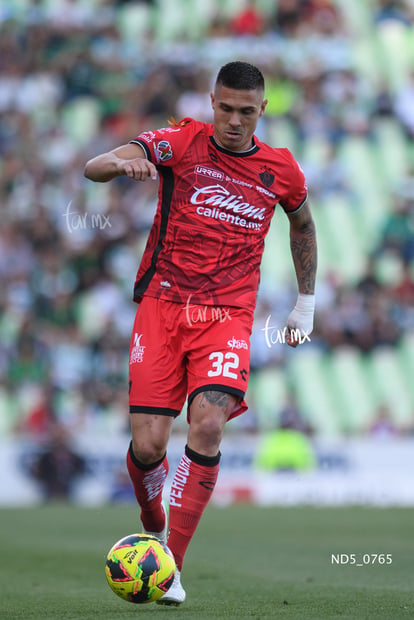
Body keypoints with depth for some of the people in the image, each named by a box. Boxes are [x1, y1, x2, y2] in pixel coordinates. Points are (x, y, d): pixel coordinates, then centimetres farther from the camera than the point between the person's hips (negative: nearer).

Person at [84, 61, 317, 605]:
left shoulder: (281, 169, 6)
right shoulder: (182, 142, -1)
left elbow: (302, 223, 28)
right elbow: (92, 168, -12)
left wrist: (306, 303, 27)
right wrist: (123, 163, -35)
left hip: (227, 315, 1)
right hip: (162, 305, -1)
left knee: (208, 425, -23)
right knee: (148, 444, -9)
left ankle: (172, 565, -15)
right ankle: (152, 531, 25)